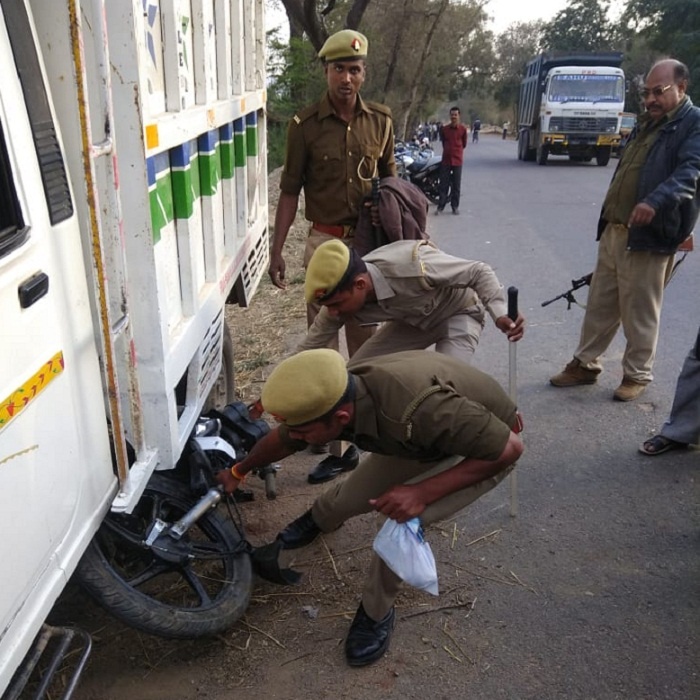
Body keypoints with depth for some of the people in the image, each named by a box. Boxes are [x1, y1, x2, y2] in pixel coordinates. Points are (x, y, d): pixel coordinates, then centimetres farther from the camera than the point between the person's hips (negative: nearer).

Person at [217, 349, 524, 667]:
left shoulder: (419, 408, -45)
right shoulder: (330, 397, -24)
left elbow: (509, 448, -32)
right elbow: (280, 440, -1)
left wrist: (423, 492, -37)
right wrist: (238, 471, 16)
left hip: (488, 447, -5)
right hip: (427, 435, 5)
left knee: (404, 520, -24)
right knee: (349, 499, 5)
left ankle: (376, 613, 4)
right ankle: (319, 519, 43)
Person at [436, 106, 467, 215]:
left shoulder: (463, 129, -2)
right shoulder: (444, 129, 2)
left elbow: (464, 144, 11)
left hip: (457, 159, -1)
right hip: (446, 159, 1)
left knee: (456, 185, 3)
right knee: (443, 184, 2)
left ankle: (455, 206, 11)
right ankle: (440, 206, 5)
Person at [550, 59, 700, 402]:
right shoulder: (646, 124, 21)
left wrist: (656, 202, -40)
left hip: (648, 236, -7)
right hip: (612, 231, 8)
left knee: (639, 312, 1)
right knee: (600, 304, 13)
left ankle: (637, 375, 16)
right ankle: (585, 364, 24)